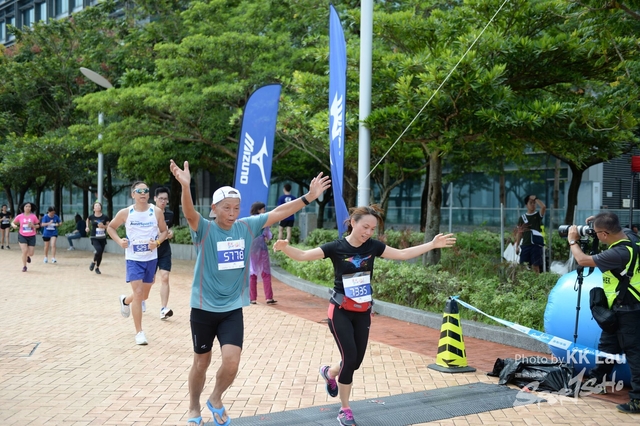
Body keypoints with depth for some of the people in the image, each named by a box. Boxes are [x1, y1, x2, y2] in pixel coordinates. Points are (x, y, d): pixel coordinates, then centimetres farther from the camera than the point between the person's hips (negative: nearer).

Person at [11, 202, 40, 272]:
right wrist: (14, 225, -15)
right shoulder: (20, 216, -3)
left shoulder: (34, 216, -3)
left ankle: (27, 256, 40)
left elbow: (38, 225, 5)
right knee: (25, 251, -14)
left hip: (31, 236, 1)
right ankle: (24, 266, 7)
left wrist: (33, 225, -16)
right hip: (22, 236, -1)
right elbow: (12, 222, 8)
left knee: (31, 253, 0)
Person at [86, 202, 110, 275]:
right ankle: (93, 262, 5)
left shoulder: (105, 217, -4)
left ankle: (97, 268, 30)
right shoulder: (91, 216, -4)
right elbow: (88, 220, 20)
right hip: (94, 238, -2)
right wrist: (87, 227, 9)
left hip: (103, 238, 2)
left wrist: (103, 226, -15)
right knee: (99, 250, -24)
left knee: (101, 253, 8)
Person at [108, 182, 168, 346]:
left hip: (151, 258, 2)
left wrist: (158, 242, -14)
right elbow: (110, 227, 9)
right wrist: (119, 241, -8)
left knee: (144, 295, 15)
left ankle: (125, 301, 50)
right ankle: (139, 332, -1)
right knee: (138, 292, -11)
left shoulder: (156, 212, -4)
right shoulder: (125, 213, -6)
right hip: (133, 258, -2)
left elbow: (164, 231, 6)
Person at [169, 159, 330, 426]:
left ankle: (216, 400, 23)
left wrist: (308, 197, -4)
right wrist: (185, 185, -53)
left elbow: (278, 213, 1)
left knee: (231, 363, -8)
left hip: (233, 309, 3)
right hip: (204, 308, -2)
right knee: (201, 362, 13)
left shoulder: (247, 227, -2)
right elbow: (189, 213, -34)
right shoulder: (204, 229, -14)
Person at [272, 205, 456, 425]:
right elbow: (303, 255, -19)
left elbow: (402, 254, 4)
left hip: (363, 312, 4)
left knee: (356, 361, 8)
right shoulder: (336, 247, -14)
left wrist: (432, 244, -1)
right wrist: (285, 247, -38)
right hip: (340, 312, -4)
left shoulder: (373, 246, -3)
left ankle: (329, 372, 44)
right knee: (349, 358, -9)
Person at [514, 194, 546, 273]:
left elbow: (544, 207, -17)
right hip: (525, 244, 3)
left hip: (536, 244, -3)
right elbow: (519, 233, 13)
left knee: (535, 266, -5)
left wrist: (535, 198, -8)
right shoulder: (522, 217, 11)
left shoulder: (538, 215, 5)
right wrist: (517, 246, 8)